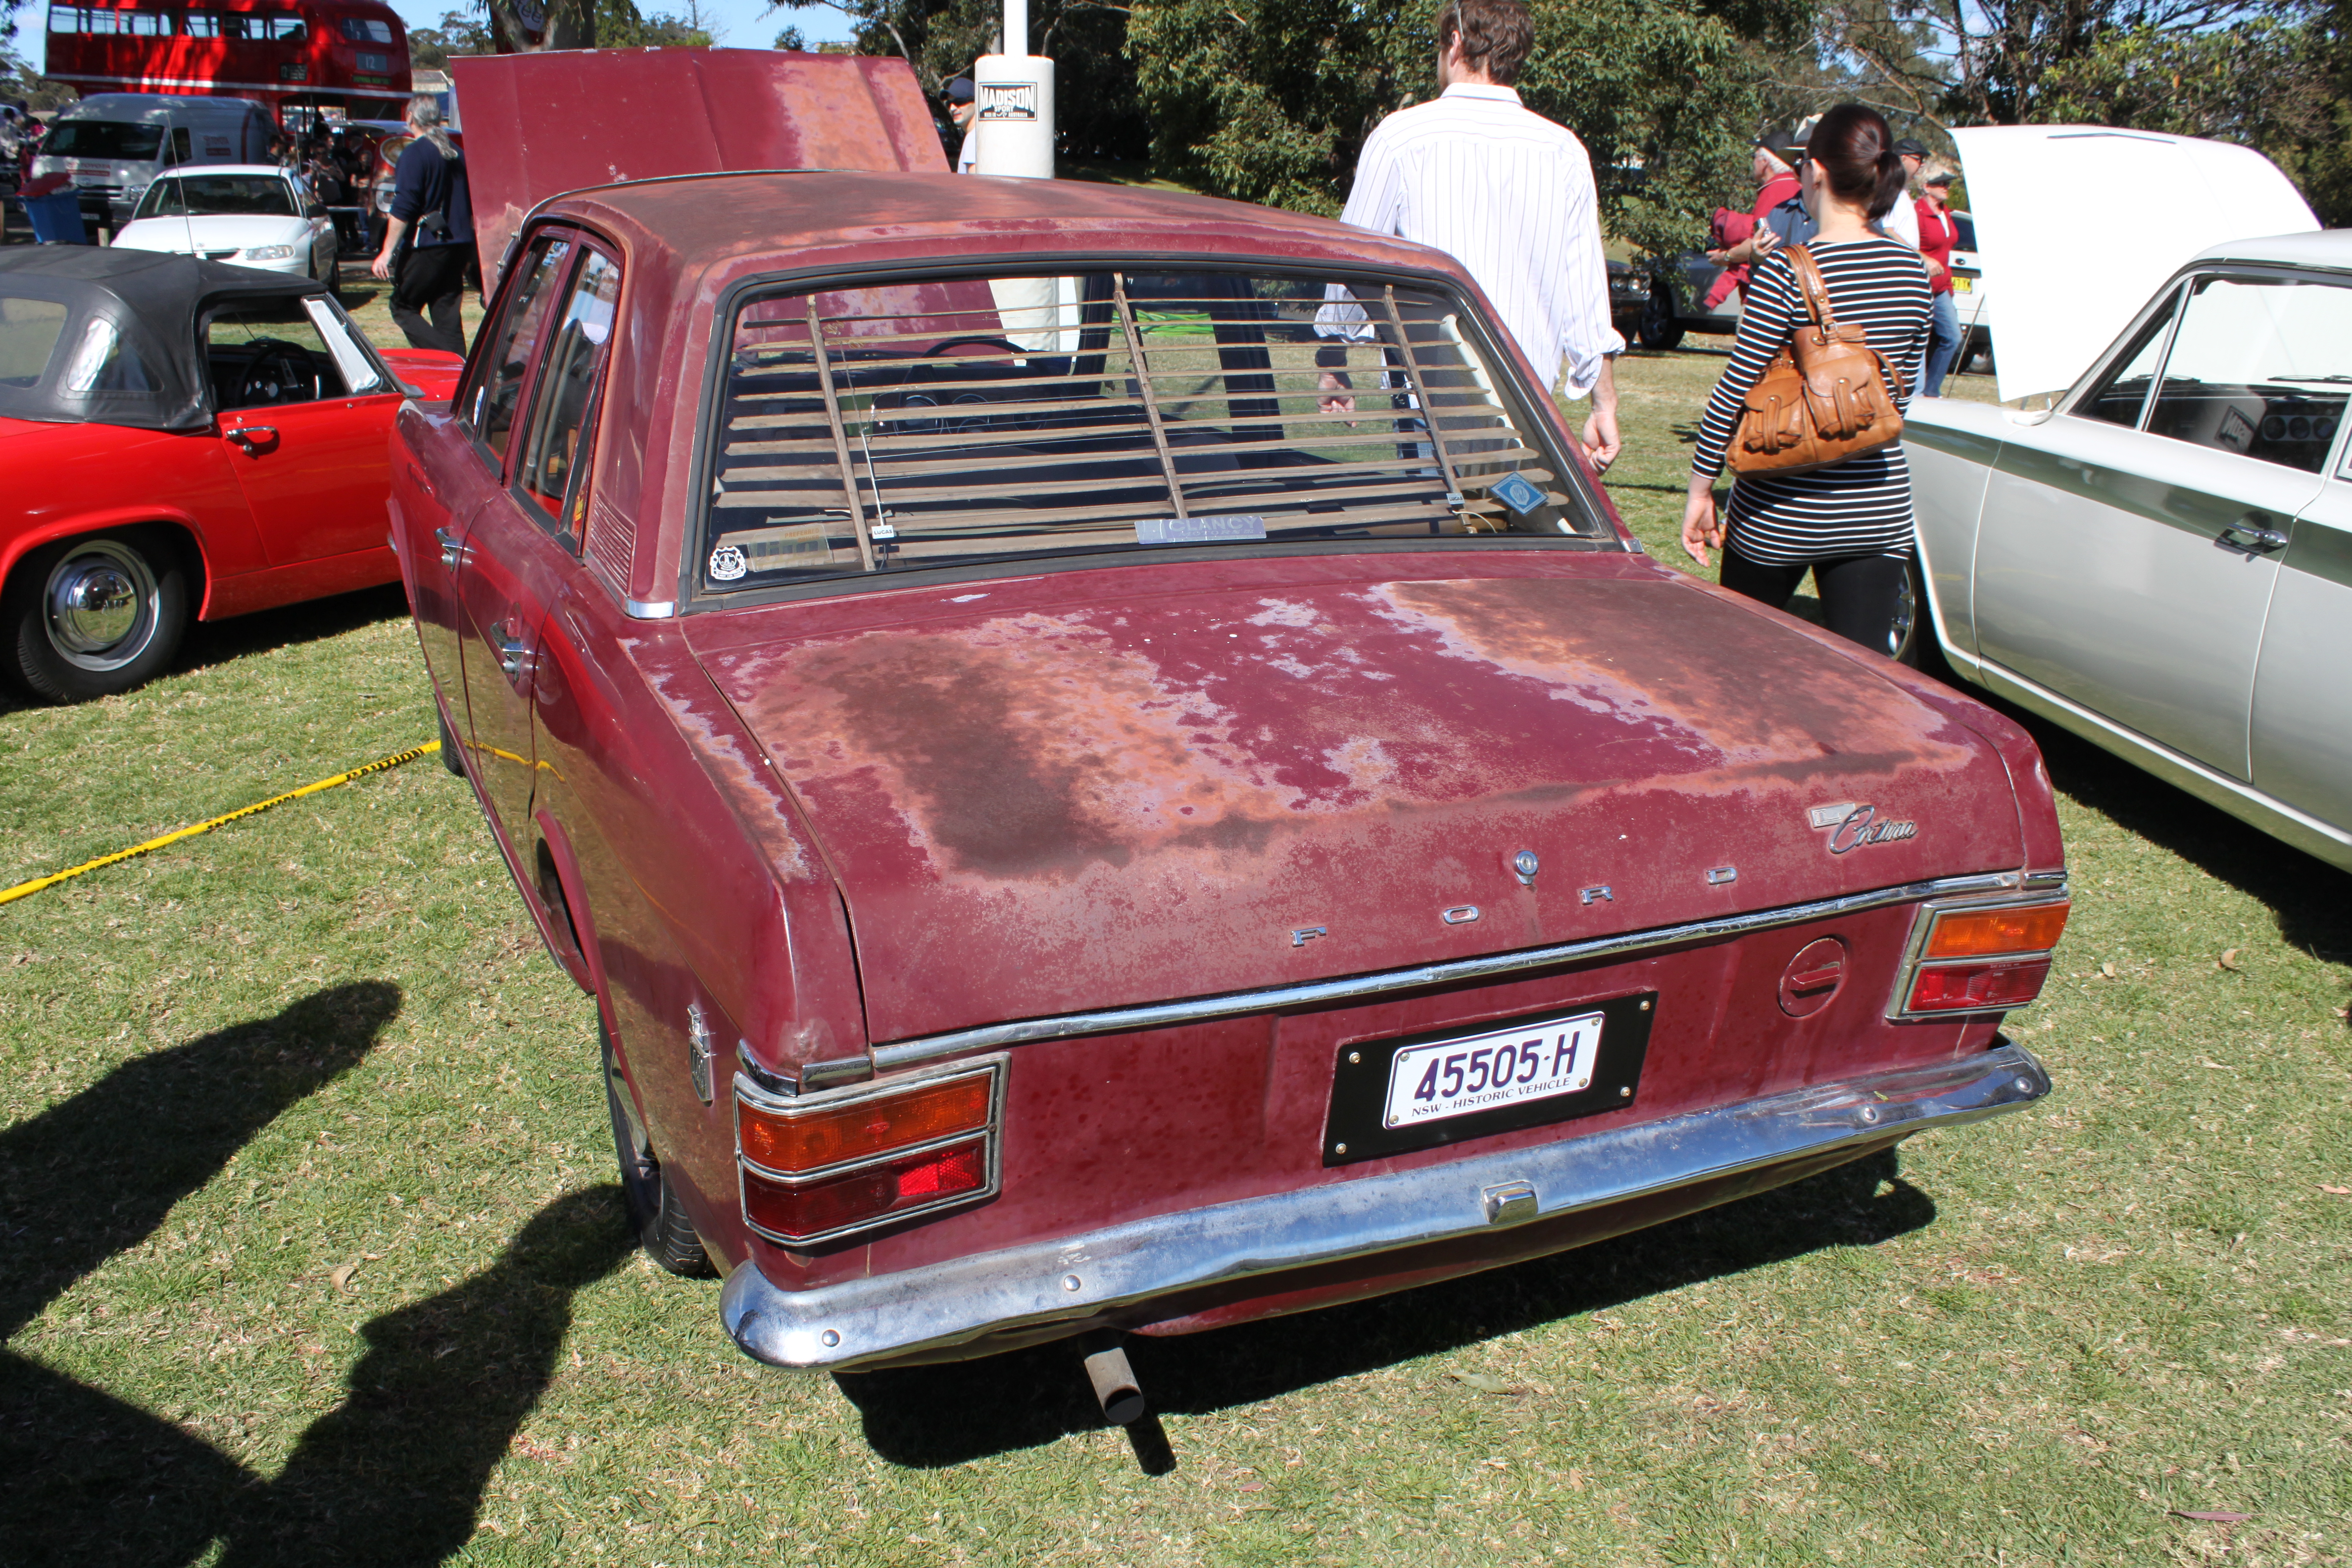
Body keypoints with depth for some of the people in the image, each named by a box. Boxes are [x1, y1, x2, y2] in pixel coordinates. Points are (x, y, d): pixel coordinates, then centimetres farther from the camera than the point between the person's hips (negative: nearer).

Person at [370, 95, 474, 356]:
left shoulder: (415, 153, -10)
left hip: (427, 246, -7)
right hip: (458, 246, 7)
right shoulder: (457, 153, 12)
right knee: (448, 315, 8)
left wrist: (387, 252, -12)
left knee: (403, 308, 3)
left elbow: (403, 210, -15)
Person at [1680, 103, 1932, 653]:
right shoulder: (1913, 268, 3)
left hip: (1783, 511, -4)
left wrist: (1701, 486, -3)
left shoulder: (1788, 268, -13)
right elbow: (1905, 387, 12)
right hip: (1881, 510, 4)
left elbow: (1736, 386, -12)